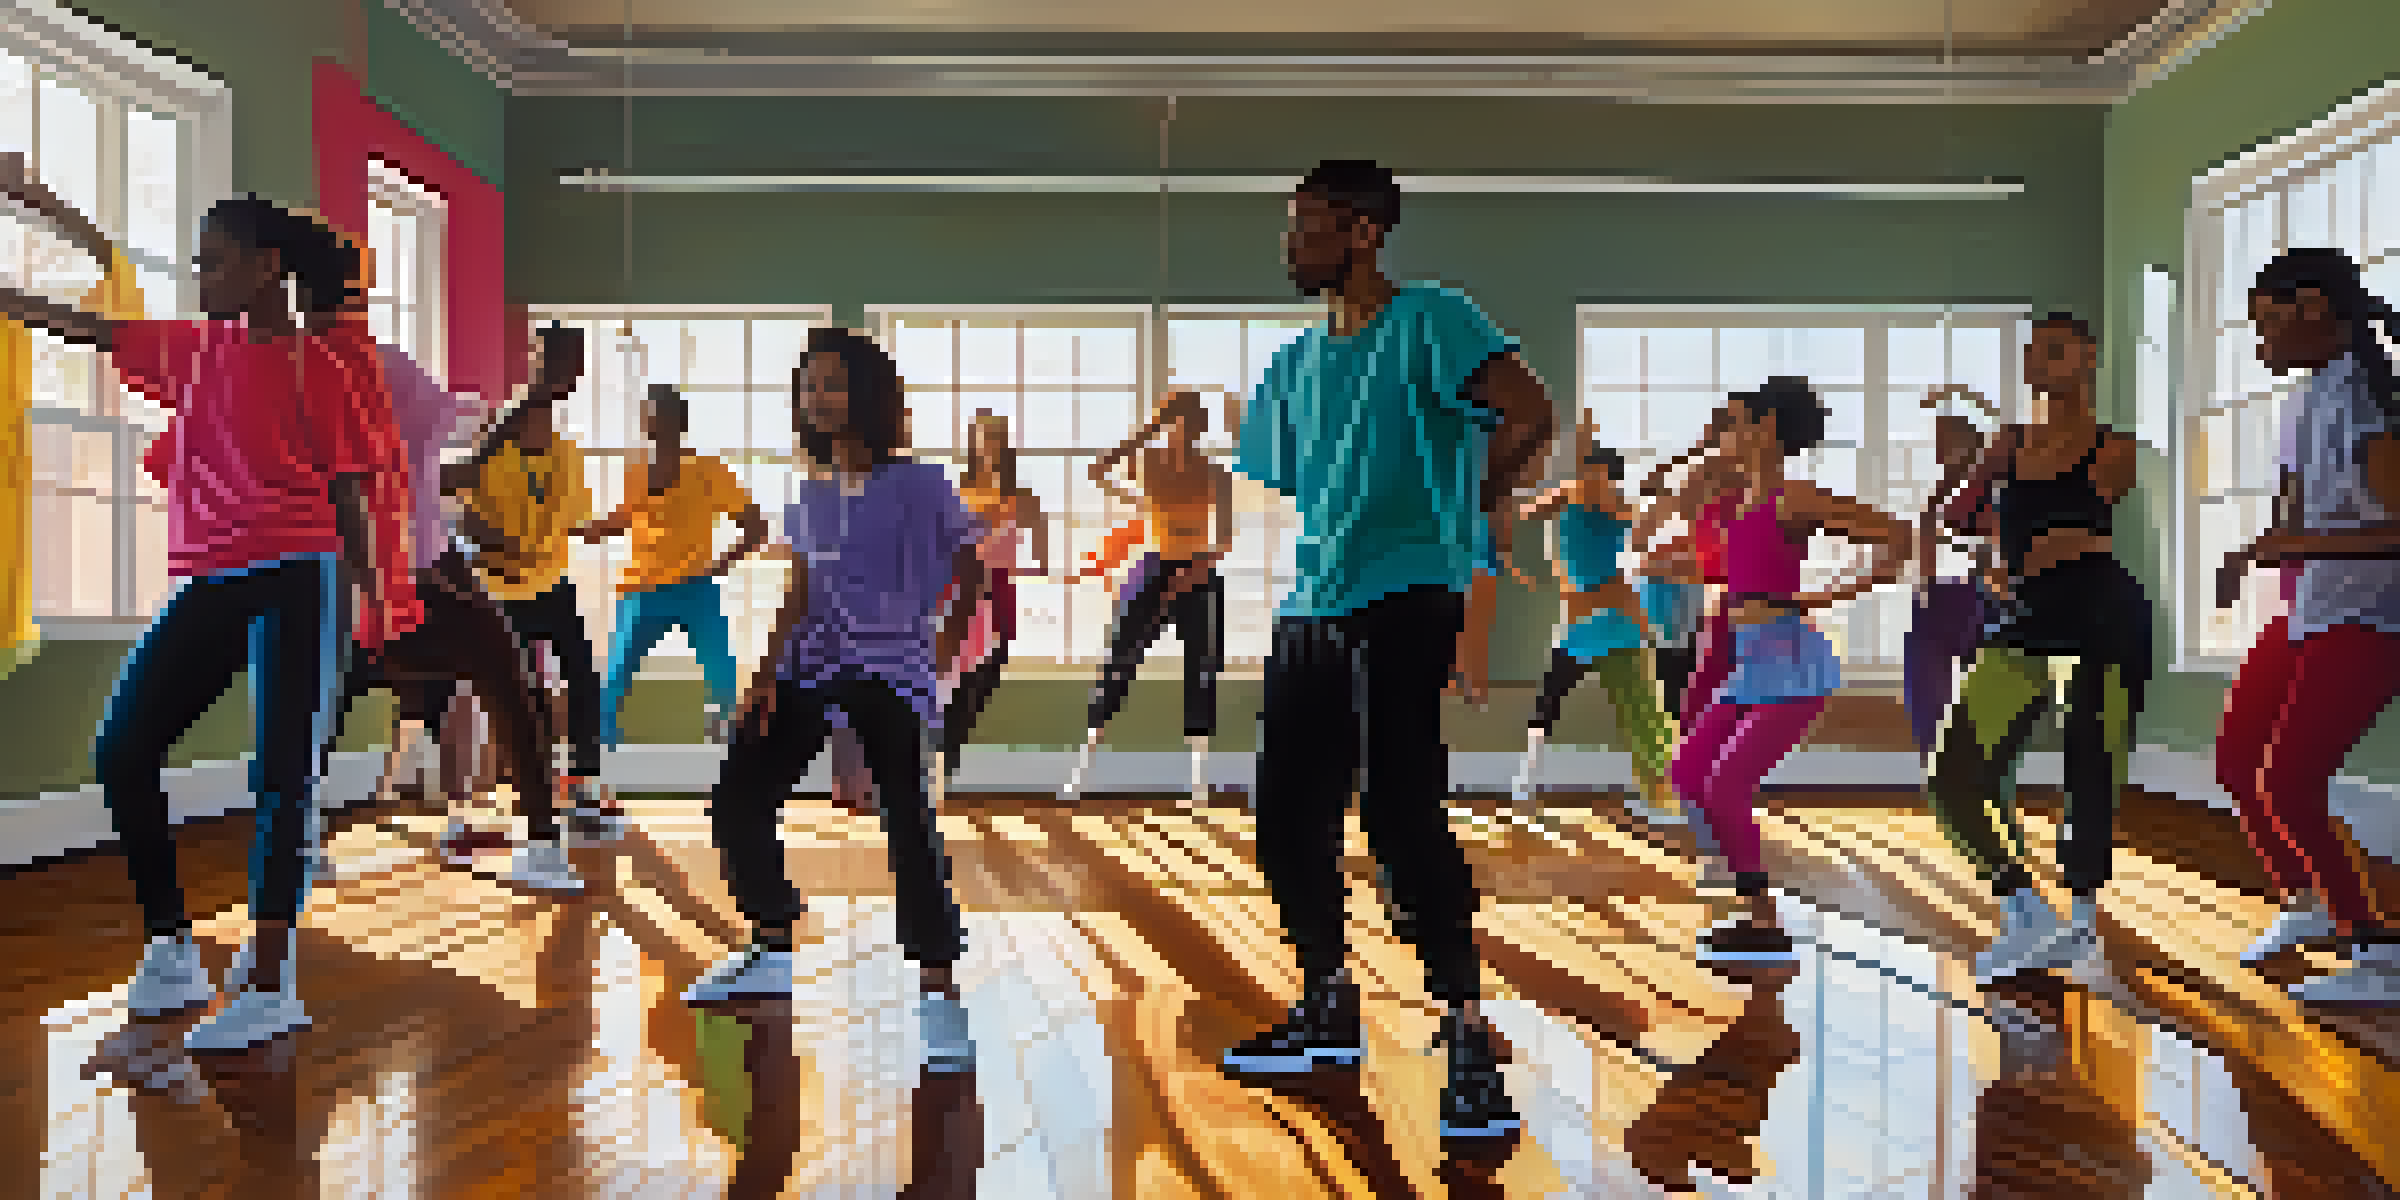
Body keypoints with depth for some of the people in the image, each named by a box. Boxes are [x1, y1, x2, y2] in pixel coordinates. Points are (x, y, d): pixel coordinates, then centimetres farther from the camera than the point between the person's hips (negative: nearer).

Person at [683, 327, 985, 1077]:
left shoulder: (917, 485, -3)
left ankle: (939, 994, -9)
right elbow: (799, 597, 14)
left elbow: (970, 574, 1)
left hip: (891, 668, -6)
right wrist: (767, 675, 4)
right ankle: (773, 950, 24)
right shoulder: (811, 494, 13)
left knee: (908, 823, -17)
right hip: (811, 665, 7)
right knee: (738, 804, 3)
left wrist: (940, 652, -7)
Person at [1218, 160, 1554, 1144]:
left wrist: (1467, 509, -5)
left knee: (1401, 816, -16)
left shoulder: (1428, 320, -3)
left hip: (1406, 600, -7)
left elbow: (1532, 417, -15)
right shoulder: (1294, 364, 19)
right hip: (1310, 611, 8)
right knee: (1288, 822, 8)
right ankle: (1329, 1011, 27)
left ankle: (1470, 1040, -2)